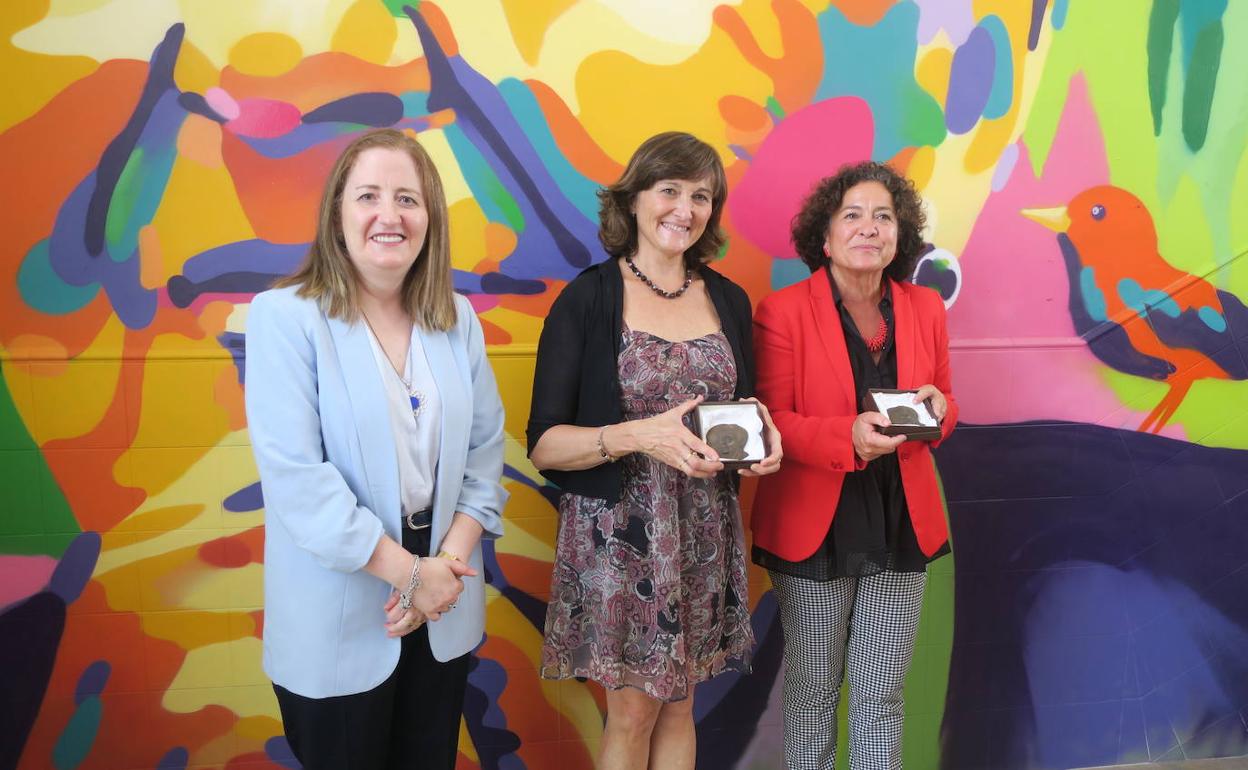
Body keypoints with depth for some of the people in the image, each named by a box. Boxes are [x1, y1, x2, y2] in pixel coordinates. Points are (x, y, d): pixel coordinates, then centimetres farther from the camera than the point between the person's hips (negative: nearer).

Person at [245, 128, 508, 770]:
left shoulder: (457, 319, 4)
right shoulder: (284, 316, -11)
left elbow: (484, 449, 3)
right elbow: (296, 477, -19)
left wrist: (449, 561, -9)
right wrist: (409, 571, -17)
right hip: (336, 621, -4)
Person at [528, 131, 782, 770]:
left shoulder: (729, 301, 6)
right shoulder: (587, 299, -7)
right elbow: (544, 445, -10)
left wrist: (759, 437, -6)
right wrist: (640, 436, -25)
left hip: (705, 535, 4)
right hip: (618, 533, -4)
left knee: (678, 704, 15)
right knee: (632, 712, 7)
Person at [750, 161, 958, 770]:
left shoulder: (925, 309, 4)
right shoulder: (782, 311, -9)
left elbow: (945, 403, 15)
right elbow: (769, 422, -11)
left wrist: (935, 411, -10)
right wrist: (849, 436, -26)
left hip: (902, 524, 4)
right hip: (814, 525, -3)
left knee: (882, 694, 12)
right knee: (813, 688, 11)